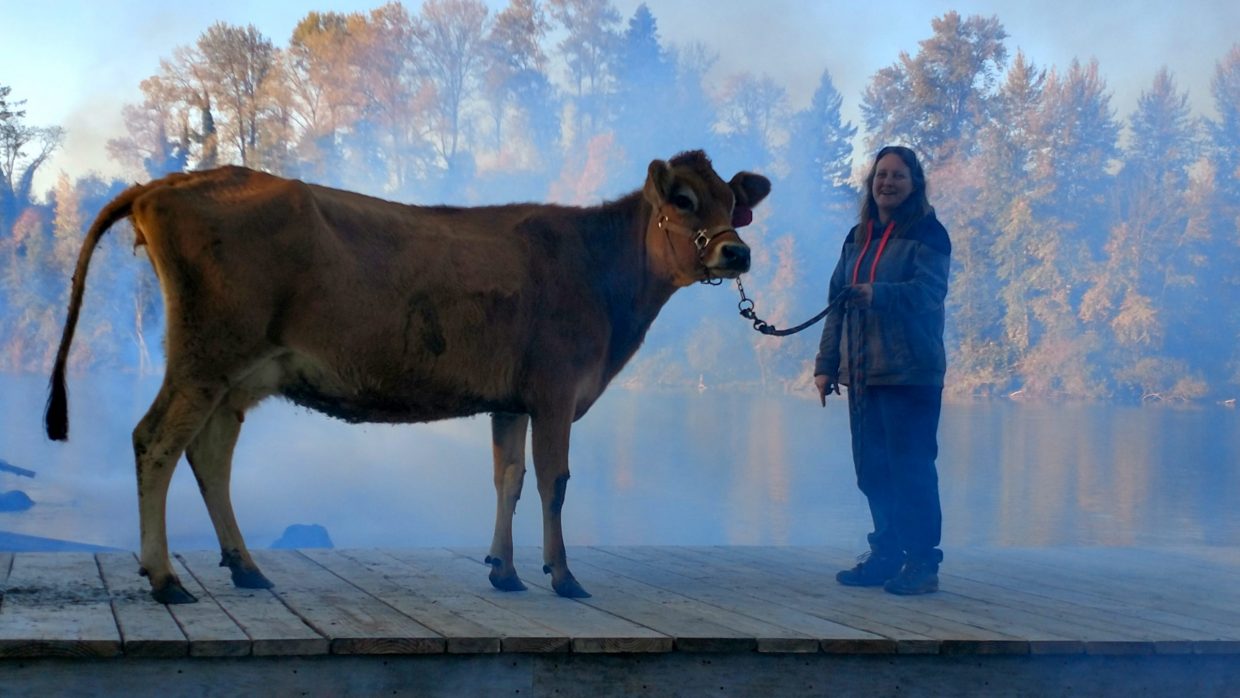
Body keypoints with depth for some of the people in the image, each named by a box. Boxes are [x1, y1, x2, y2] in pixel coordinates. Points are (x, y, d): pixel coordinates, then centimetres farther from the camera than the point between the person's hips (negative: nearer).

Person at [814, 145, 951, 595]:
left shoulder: (927, 234, -2)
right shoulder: (858, 238, 18)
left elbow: (928, 291, -17)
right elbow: (838, 303, 20)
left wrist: (878, 294, -34)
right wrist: (827, 364, 14)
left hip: (910, 372, -7)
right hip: (862, 372, 7)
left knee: (910, 468, -7)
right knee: (872, 469, 9)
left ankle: (922, 563, -1)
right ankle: (886, 554, 19)